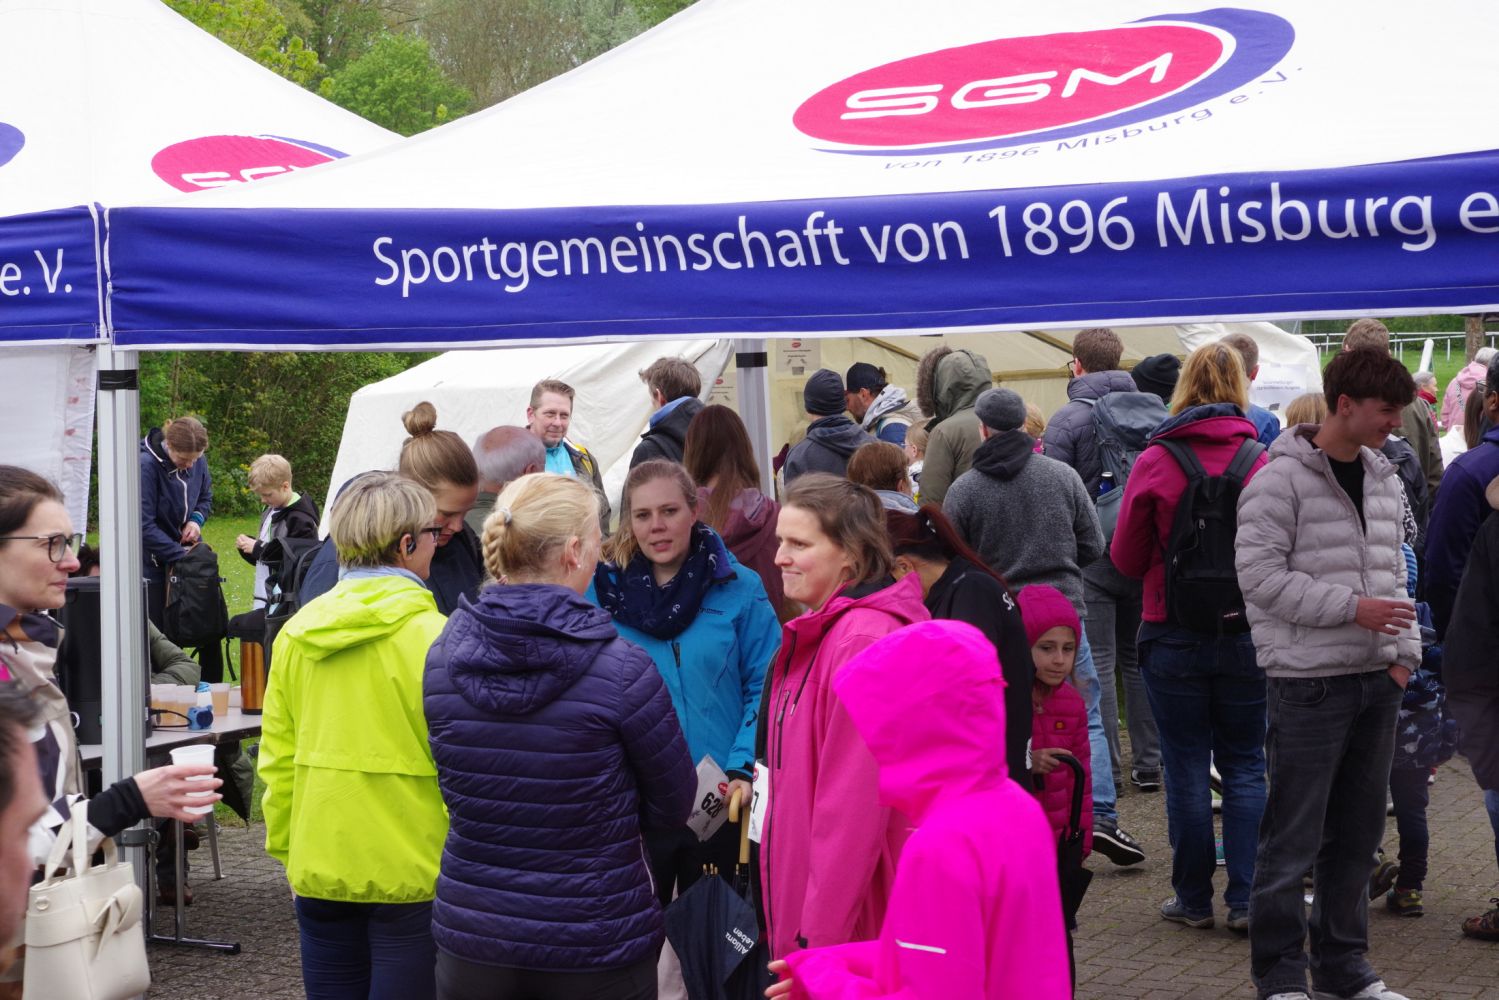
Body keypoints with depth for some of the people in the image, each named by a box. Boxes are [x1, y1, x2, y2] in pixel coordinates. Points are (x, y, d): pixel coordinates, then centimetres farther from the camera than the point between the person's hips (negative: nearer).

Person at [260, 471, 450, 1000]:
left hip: (318, 871, 5)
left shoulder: (297, 632, 3)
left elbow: (277, 754, 8)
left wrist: (286, 845, 19)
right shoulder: (431, 637, -14)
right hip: (409, 872, -5)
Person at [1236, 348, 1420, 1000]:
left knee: (1357, 835, 14)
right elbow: (1259, 574, -16)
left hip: (1376, 679, 7)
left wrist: (1403, 651, 7)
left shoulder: (1382, 477, 13)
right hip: (1309, 680, -7)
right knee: (1294, 838, -1)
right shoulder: (1282, 477, -11)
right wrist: (1353, 608, -18)